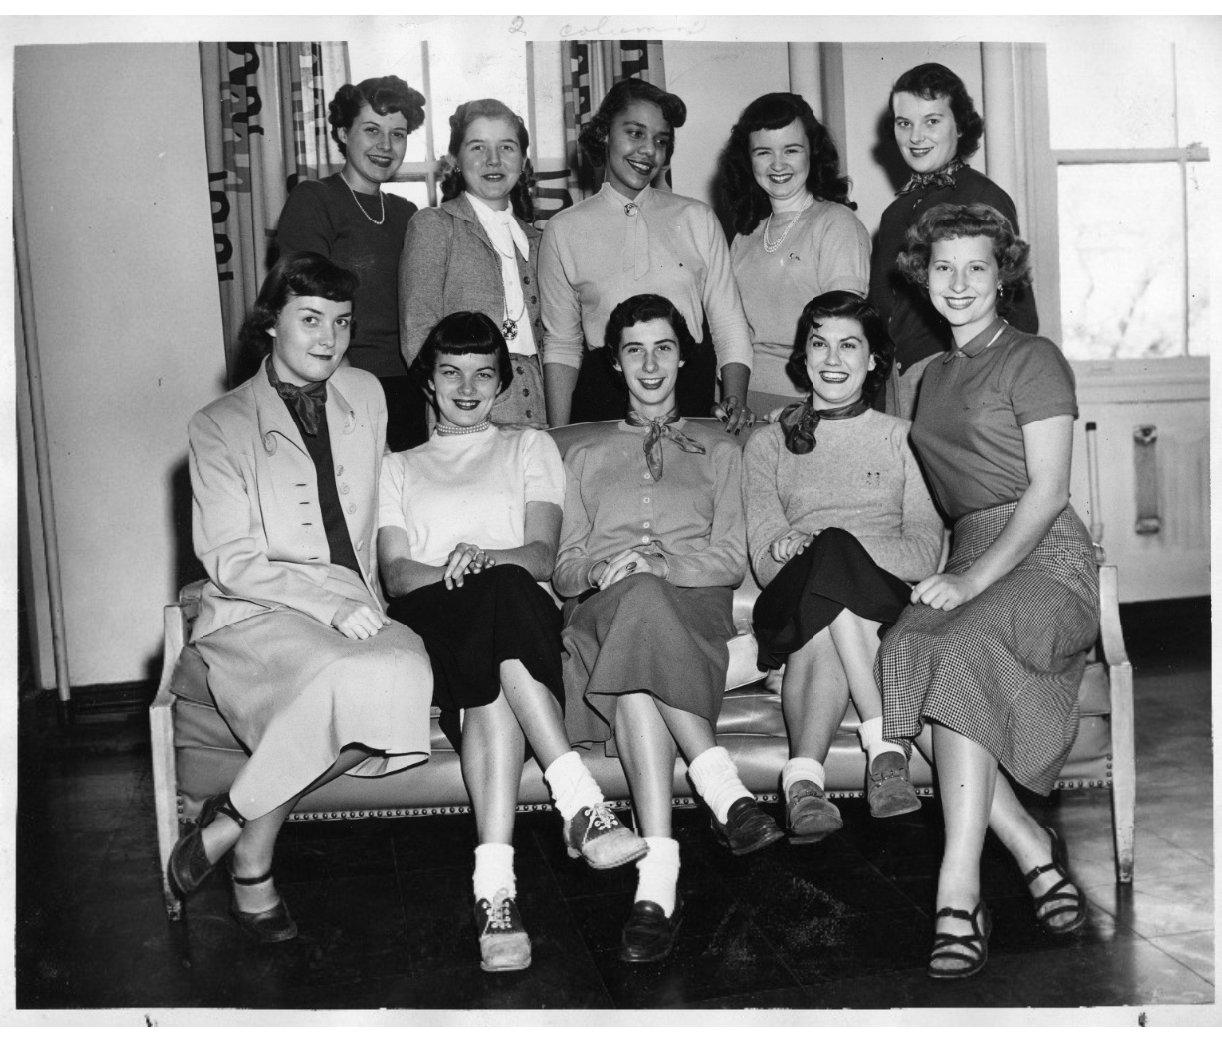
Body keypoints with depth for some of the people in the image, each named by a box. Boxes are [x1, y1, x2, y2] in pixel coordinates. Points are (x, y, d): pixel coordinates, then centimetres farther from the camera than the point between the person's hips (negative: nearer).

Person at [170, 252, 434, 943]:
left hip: (356, 608, 5)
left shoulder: (364, 395, 15)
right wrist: (331, 603, -19)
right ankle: (253, 856, -15)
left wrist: (365, 603, 11)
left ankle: (234, 820, -16)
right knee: (353, 681, -37)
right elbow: (231, 561, -6)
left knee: (408, 673, -32)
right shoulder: (221, 425, 2)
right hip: (258, 612, -4)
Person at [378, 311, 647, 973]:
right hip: (429, 622, 0)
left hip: (518, 613, 1)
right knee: (502, 592, -39)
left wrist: (484, 559, -16)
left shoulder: (530, 447, 26)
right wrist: (448, 573, -14)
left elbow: (542, 556, 8)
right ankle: (578, 800, -48)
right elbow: (394, 571, 10)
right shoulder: (397, 467, 29)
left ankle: (495, 882, -50)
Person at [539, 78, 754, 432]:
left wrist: (735, 402, -10)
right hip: (603, 398, -1)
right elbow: (560, 344, 8)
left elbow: (729, 325, 7)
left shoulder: (696, 218, 9)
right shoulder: (564, 230, 6)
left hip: (692, 392, 1)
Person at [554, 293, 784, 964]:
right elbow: (564, 569, 19)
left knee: (640, 604, -40)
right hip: (601, 610, 1)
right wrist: (604, 570, -7)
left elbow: (731, 558, 13)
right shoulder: (585, 453, 30)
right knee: (634, 601, -39)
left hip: (692, 604, -1)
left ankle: (658, 876, -49)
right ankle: (721, 786, -47)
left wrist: (662, 563, -8)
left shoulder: (718, 450, 28)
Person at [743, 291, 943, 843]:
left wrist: (828, 545, -14)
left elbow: (925, 552, 4)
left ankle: (803, 775, -39)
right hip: (793, 602, 1)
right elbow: (765, 554, 6)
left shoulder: (901, 437, 18)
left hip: (884, 599, 0)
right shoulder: (767, 443, 20)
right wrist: (804, 553, -19)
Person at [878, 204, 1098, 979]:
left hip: (1042, 556, -5)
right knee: (902, 659, -26)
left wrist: (976, 576, -16)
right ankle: (1036, 851, -16)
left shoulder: (1033, 360, 3)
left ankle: (960, 898, -31)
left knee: (958, 656, -34)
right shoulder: (934, 376, 23)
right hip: (970, 560, 6)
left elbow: (1049, 490, -7)